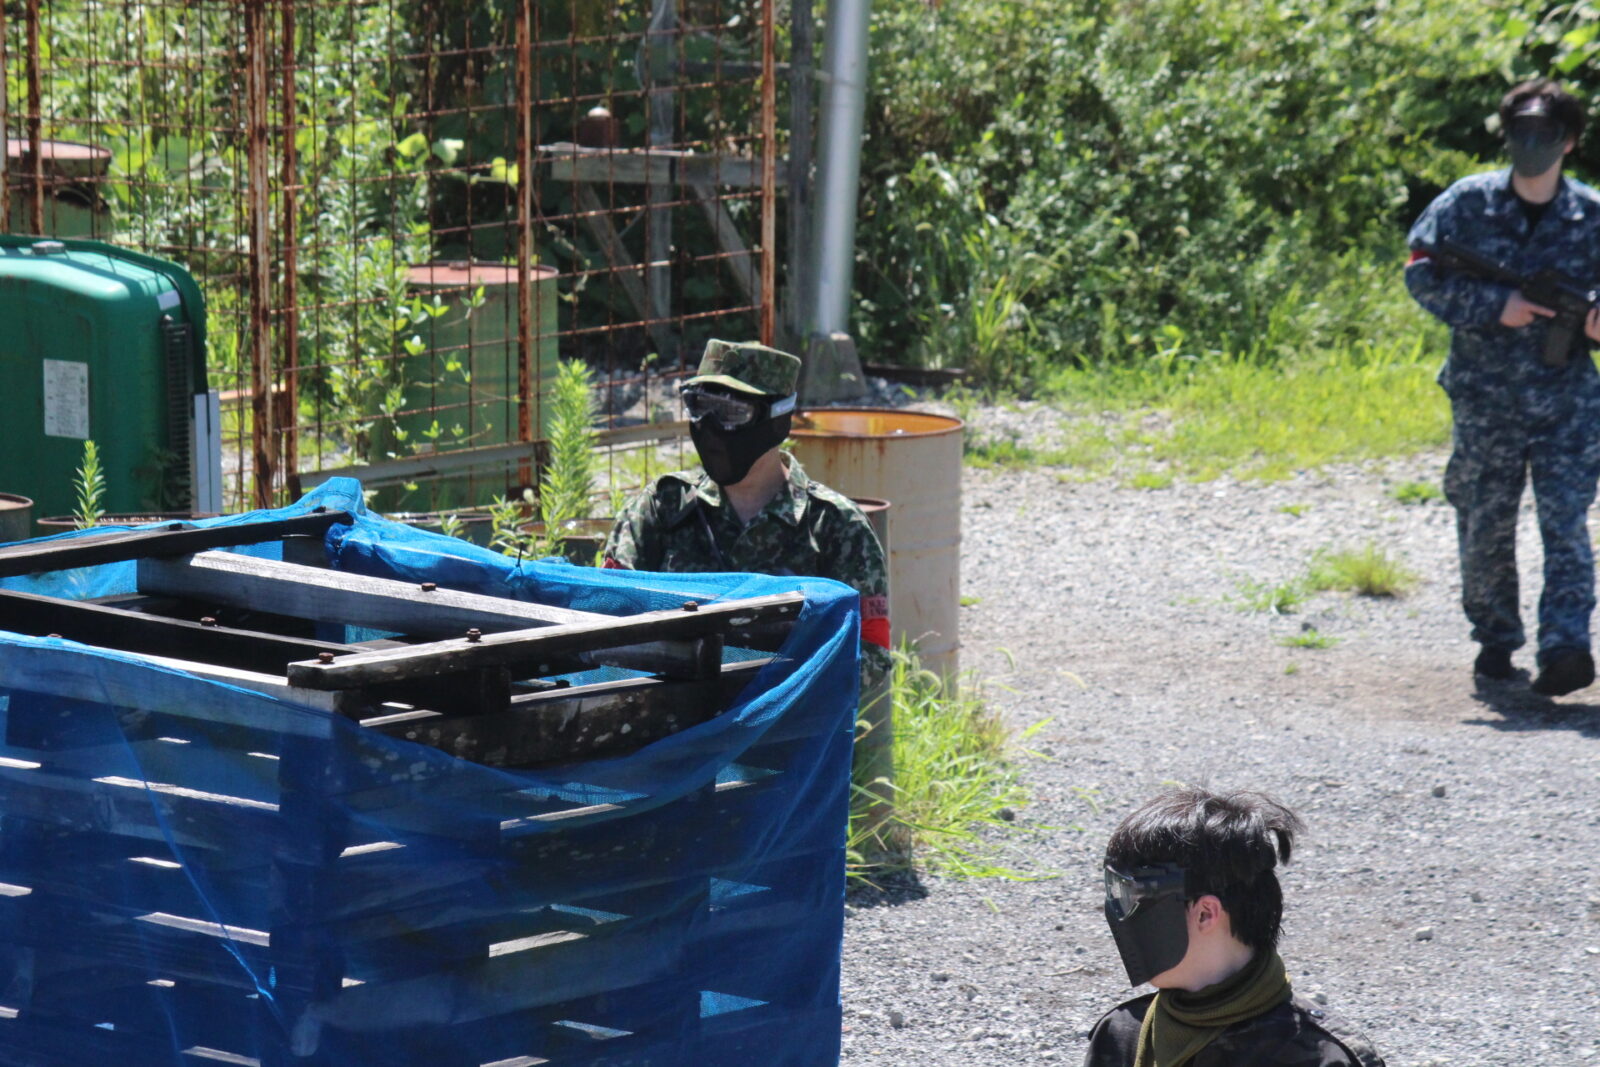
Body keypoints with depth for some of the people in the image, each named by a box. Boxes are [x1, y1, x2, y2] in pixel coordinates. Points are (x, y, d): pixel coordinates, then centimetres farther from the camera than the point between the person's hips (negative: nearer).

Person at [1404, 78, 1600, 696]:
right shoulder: (1468, 204, -1)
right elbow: (1421, 274, -5)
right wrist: (1496, 306, -15)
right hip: (1484, 397, 1)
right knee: (1484, 528, 9)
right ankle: (1495, 640, 27)